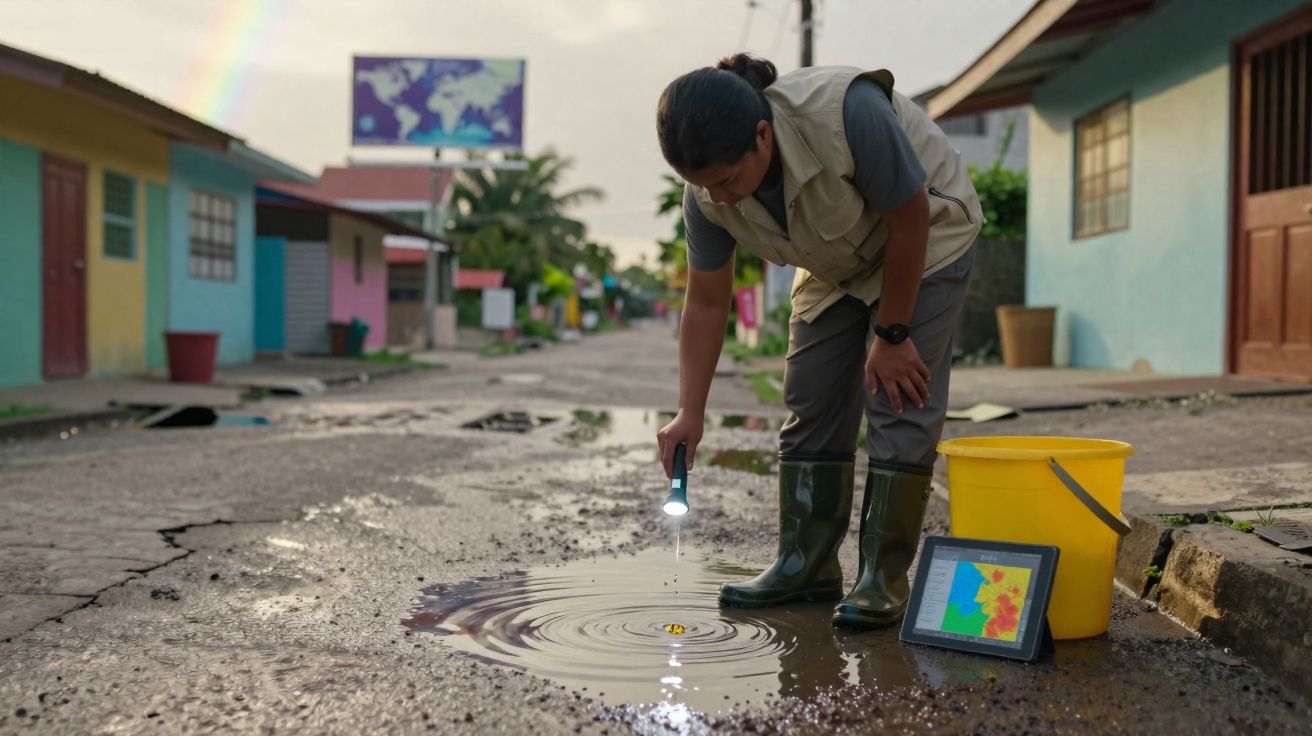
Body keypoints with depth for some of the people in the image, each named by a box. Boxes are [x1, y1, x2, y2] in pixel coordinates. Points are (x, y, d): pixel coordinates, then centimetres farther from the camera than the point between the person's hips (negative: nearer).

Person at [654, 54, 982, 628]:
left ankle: (884, 576, -5)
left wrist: (891, 335, -19)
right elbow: (706, 303, -11)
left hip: (923, 243, -5)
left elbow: (909, 221, -27)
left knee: (899, 403, -12)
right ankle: (806, 564, 10)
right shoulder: (708, 193, -21)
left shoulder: (848, 112, -39)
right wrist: (690, 414, -16)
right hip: (837, 263, 5)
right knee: (810, 404, 0)